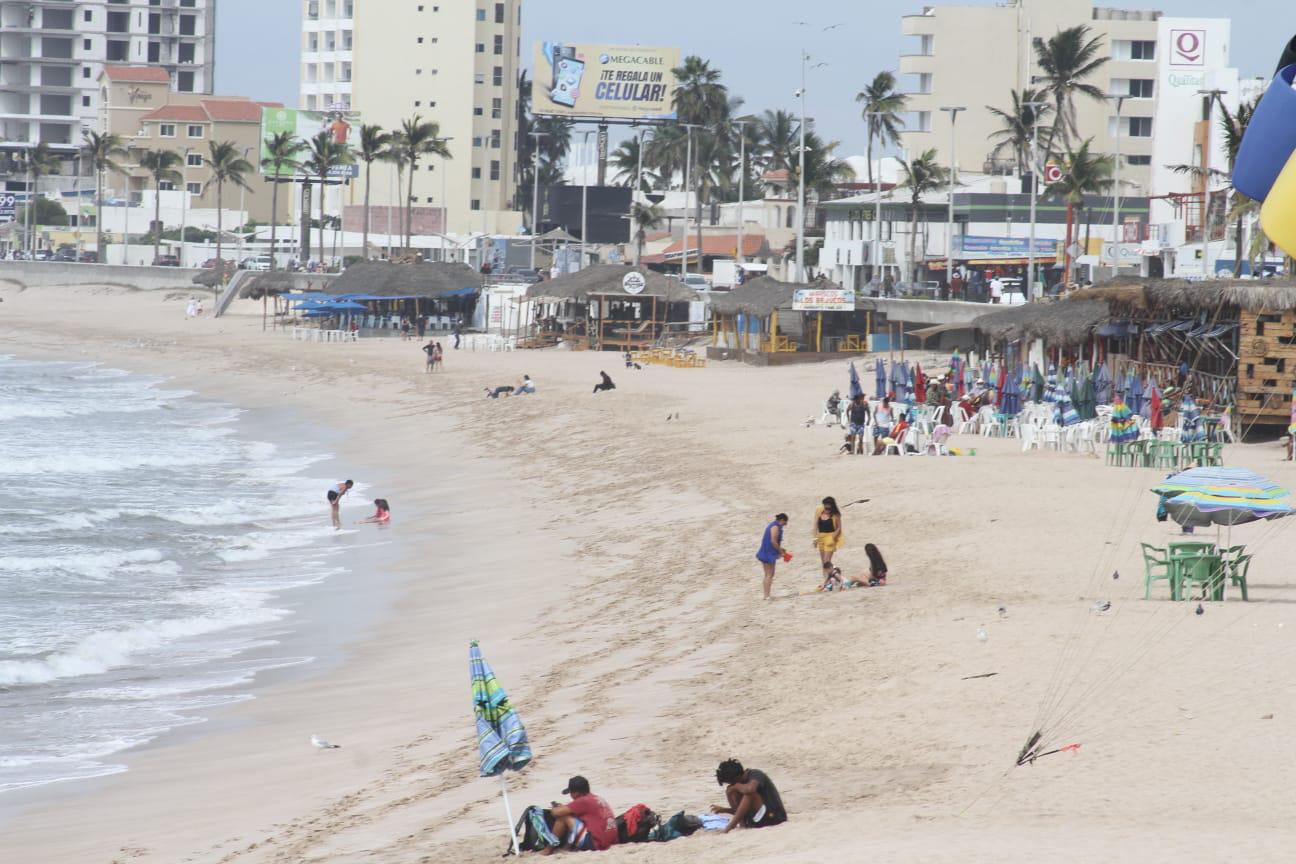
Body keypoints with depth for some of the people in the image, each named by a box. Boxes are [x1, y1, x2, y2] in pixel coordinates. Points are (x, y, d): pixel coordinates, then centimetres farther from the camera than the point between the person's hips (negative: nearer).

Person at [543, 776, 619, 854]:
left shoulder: (583, 801, -10)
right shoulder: (597, 799, 15)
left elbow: (556, 812, -11)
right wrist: (564, 807, 17)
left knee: (563, 817, -4)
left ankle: (549, 850, 3)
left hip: (595, 843, -9)